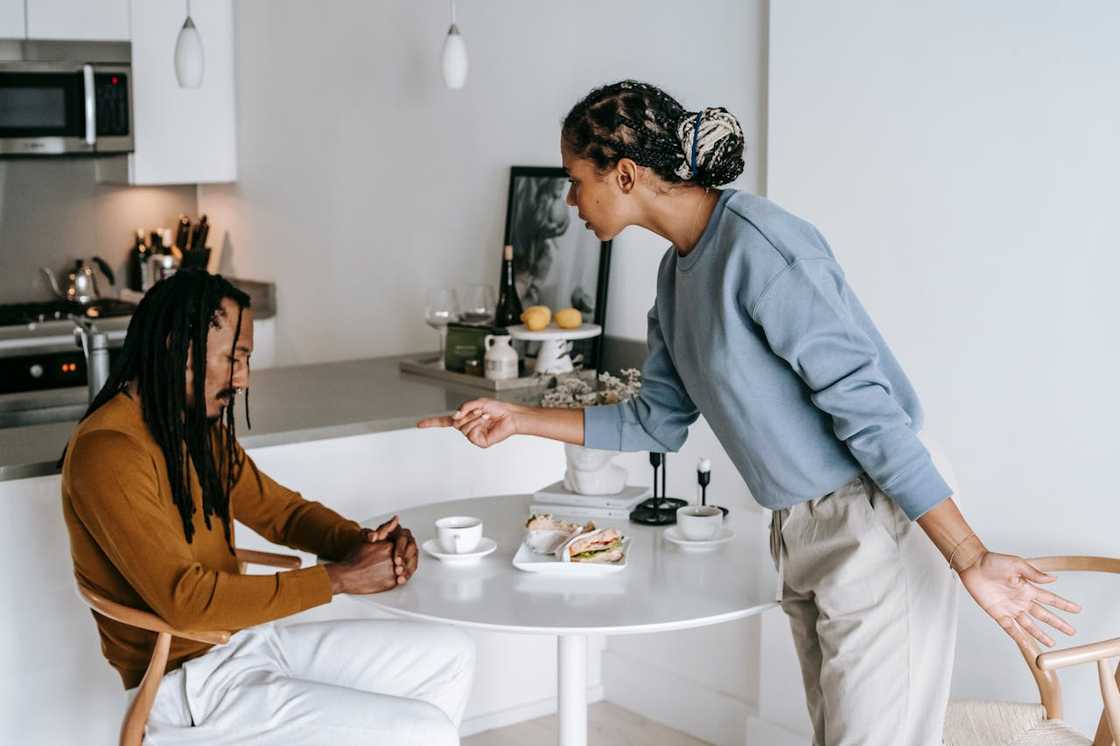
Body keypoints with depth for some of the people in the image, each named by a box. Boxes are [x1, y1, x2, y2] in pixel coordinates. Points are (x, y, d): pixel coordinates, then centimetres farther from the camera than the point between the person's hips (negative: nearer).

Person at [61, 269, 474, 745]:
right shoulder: (107, 451, -22)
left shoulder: (202, 428, 6)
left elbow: (279, 509, 14)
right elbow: (185, 599, -27)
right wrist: (339, 577, -22)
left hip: (246, 640, 9)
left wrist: (364, 543, -8)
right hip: (190, 680, -9)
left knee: (450, 656, 11)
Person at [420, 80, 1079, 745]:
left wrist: (970, 560, -23)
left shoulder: (759, 246, -20)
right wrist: (522, 419, 16)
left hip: (876, 522, -9)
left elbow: (864, 406, -23)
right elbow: (657, 423, 17)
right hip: (802, 532, 9)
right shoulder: (679, 271, 8)